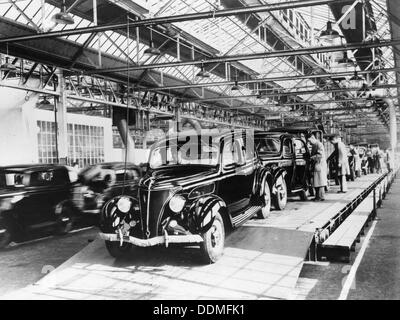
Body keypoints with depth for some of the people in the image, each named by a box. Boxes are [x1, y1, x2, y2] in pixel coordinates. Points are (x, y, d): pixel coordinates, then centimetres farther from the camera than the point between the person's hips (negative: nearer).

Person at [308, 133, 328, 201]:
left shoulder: (319, 144, -11)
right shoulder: (313, 146, 18)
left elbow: (321, 155, -20)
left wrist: (311, 158, -16)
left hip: (320, 165, -9)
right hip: (315, 166, 9)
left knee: (320, 181, -7)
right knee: (316, 182, 10)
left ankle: (321, 196, -4)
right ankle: (317, 196, 14)